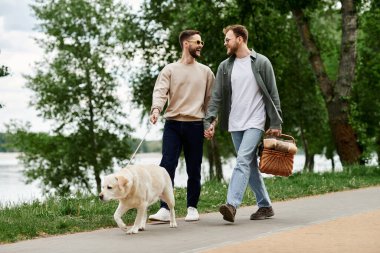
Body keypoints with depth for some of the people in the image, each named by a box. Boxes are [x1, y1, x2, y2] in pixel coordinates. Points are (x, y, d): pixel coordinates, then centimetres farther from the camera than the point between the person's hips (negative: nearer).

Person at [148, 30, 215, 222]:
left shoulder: (205, 72, 12)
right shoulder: (170, 70, 6)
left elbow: (211, 99, 13)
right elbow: (160, 91, -7)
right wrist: (156, 108, -27)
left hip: (195, 125, 2)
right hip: (172, 124, -1)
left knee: (193, 169, 6)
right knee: (167, 165, -10)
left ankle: (192, 208, 17)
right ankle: (165, 209, -9)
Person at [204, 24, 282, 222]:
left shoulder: (261, 63, -2)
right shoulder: (225, 66, 10)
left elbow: (273, 94, -1)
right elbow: (216, 97, 7)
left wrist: (276, 123, -6)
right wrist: (209, 121, -5)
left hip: (255, 122, -5)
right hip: (235, 124, 5)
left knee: (243, 161, -19)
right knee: (250, 164, 9)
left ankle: (231, 204, -28)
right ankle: (265, 206, 19)